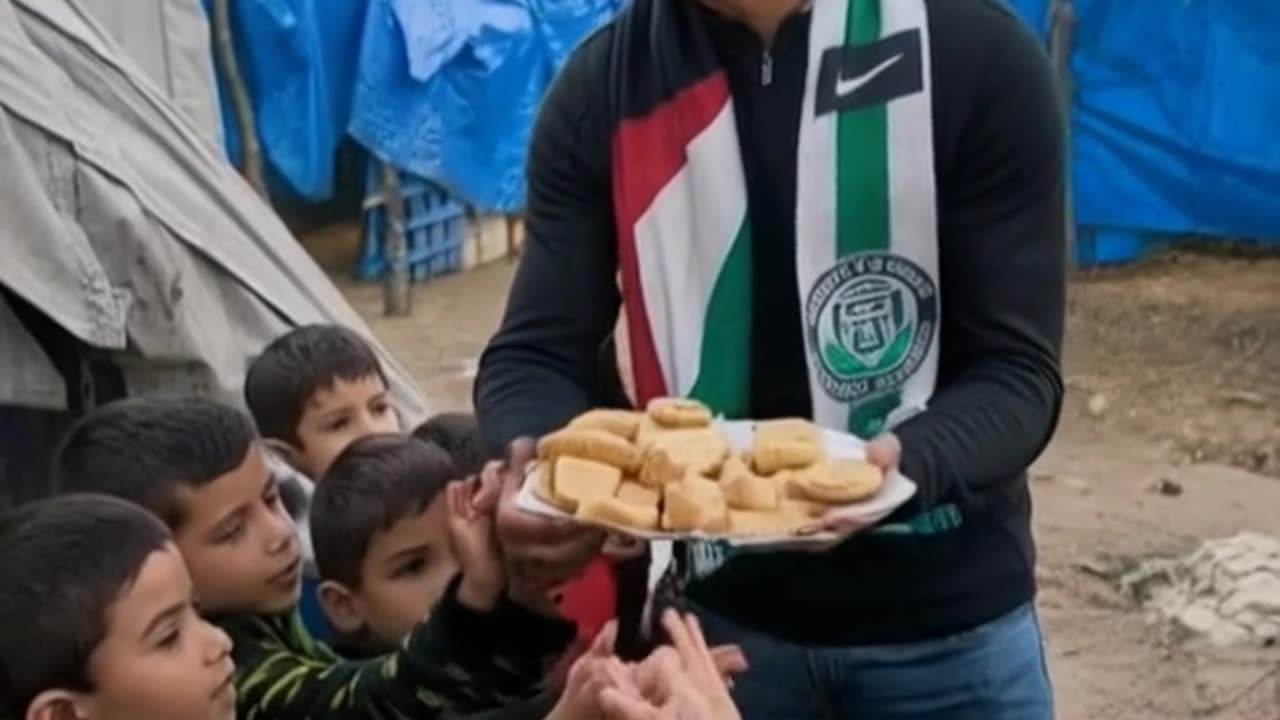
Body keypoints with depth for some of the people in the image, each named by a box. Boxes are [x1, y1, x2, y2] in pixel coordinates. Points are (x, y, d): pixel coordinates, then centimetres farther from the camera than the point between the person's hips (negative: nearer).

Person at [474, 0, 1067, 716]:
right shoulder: (604, 85, -5)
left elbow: (1016, 370, -13)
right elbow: (537, 353, -5)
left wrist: (901, 464, -33)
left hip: (943, 613, -1)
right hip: (720, 609, 2)